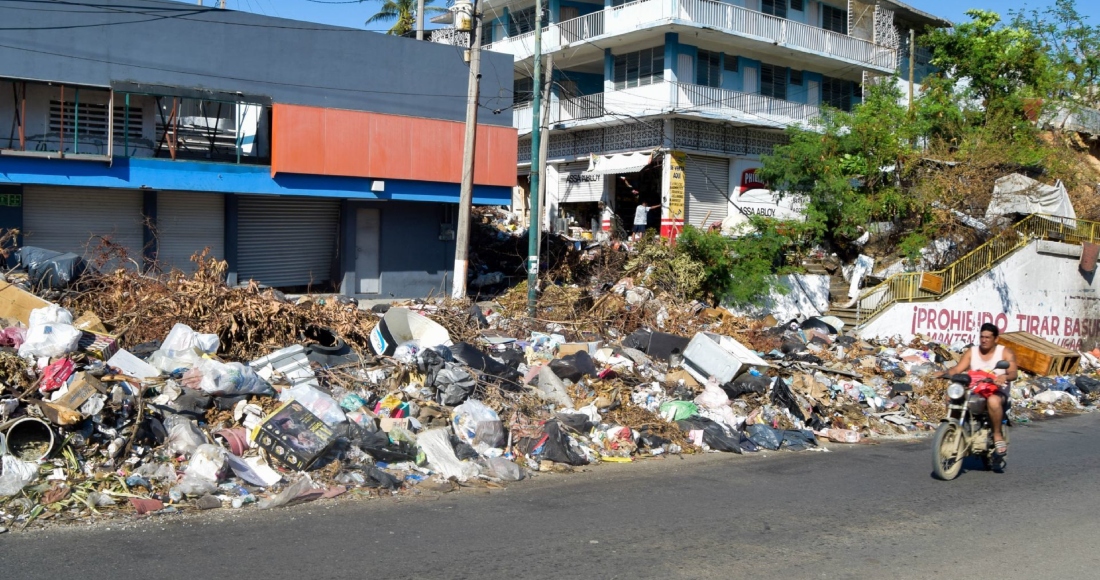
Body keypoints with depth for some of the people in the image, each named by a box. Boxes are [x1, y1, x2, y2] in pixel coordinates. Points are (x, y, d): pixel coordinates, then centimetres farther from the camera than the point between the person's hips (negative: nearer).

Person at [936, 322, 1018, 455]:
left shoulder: (1005, 352, 3)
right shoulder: (971, 352, 11)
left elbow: (1014, 373, -11)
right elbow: (957, 369, 1)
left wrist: (1005, 377, -36)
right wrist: (945, 373, -22)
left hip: (997, 391, -4)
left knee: (993, 401, -40)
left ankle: (997, 435, -20)